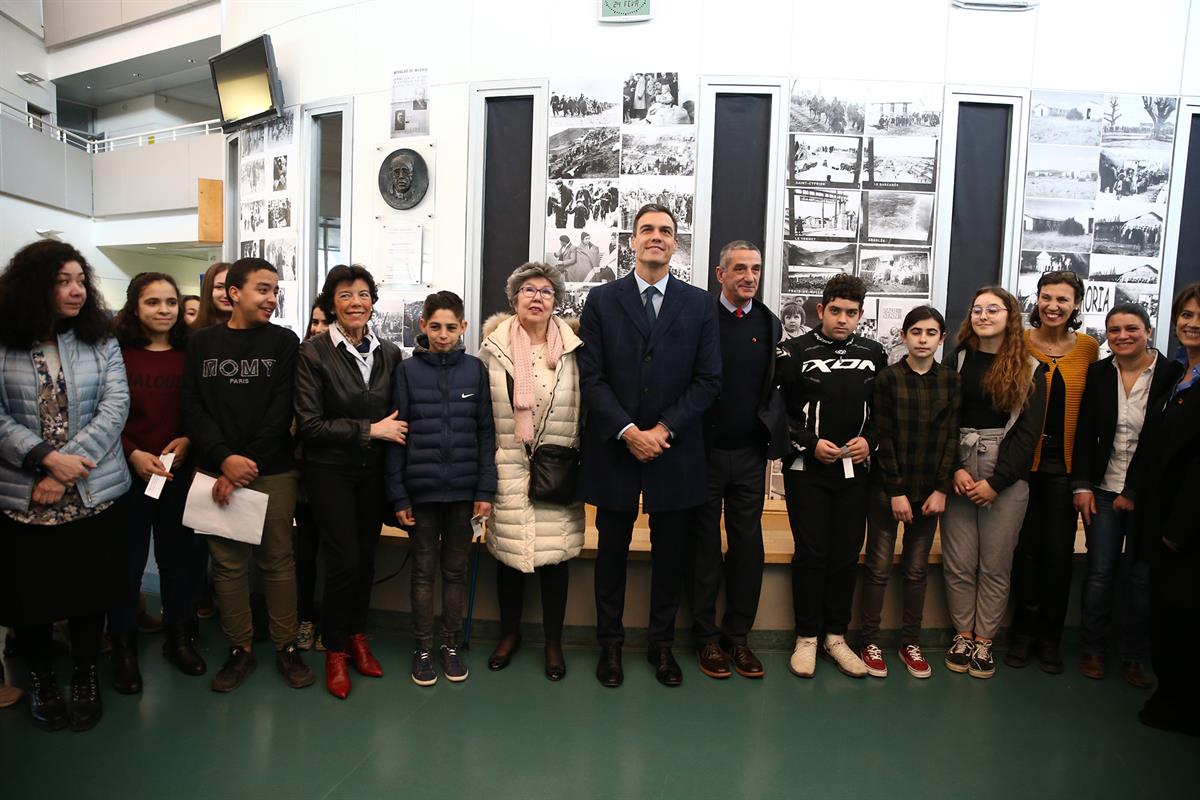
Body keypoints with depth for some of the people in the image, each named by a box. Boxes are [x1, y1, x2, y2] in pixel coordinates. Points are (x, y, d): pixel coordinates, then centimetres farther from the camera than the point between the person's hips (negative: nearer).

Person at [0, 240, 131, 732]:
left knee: (89, 591, 11)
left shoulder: (101, 344, 2)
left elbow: (115, 407, -6)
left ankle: (85, 678, 32)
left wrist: (69, 465, -16)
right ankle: (41, 681, 34)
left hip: (94, 494, 1)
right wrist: (47, 458, -20)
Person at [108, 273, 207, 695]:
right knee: (126, 560, 7)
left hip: (179, 470, 2)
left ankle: (178, 636, 28)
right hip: (128, 472, -2)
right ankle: (123, 647, 23)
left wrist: (188, 440, -10)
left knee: (180, 554, 11)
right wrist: (133, 454, -14)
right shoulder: (116, 352, -5)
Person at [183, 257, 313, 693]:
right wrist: (225, 458, -13)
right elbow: (193, 408, 1)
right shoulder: (201, 342, 6)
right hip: (216, 468, 2)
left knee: (278, 560, 5)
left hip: (273, 472, -1)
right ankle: (240, 649, 23)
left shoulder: (284, 342, 1)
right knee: (228, 563, 8)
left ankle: (286, 646, 20)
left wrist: (245, 468, -11)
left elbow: (280, 412, -6)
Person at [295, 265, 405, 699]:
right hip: (330, 471, -4)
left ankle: (357, 637, 33)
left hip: (373, 470, 4)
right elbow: (308, 424, -15)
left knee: (367, 557, 12)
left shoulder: (390, 353, 2)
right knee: (344, 561, -4)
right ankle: (335, 651, 18)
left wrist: (392, 431, -7)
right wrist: (369, 430, -16)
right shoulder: (313, 352, -10)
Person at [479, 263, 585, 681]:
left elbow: (584, 408, 5)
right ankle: (509, 633, 32)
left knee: (555, 553, 6)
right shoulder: (494, 347, 0)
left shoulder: (573, 347, -1)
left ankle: (553, 642, 25)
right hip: (508, 468, 1)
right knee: (508, 551, 10)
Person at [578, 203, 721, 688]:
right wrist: (627, 431, -14)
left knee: (670, 553, 10)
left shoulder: (699, 304, 5)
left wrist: (665, 429, -11)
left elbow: (708, 380, 0)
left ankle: (662, 643, 26)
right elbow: (591, 376, -4)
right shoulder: (602, 300, 3)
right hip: (614, 447, 0)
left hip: (675, 451, 1)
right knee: (612, 551, 10)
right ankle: (610, 644, 25)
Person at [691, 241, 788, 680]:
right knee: (705, 545, 8)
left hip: (750, 454, 4)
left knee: (748, 545, 9)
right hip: (705, 451, -3)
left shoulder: (770, 324, 8)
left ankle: (738, 635, 23)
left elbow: (777, 386, 8)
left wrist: (774, 434, -3)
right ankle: (706, 636, 21)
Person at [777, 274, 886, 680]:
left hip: (855, 470, 3)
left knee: (847, 555, 8)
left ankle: (835, 636, 23)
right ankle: (806, 638, 15)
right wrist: (811, 443, -12)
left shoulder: (873, 354, 7)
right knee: (811, 553, 0)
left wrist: (869, 439, -5)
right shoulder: (796, 352, -4)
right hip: (807, 468, -3)